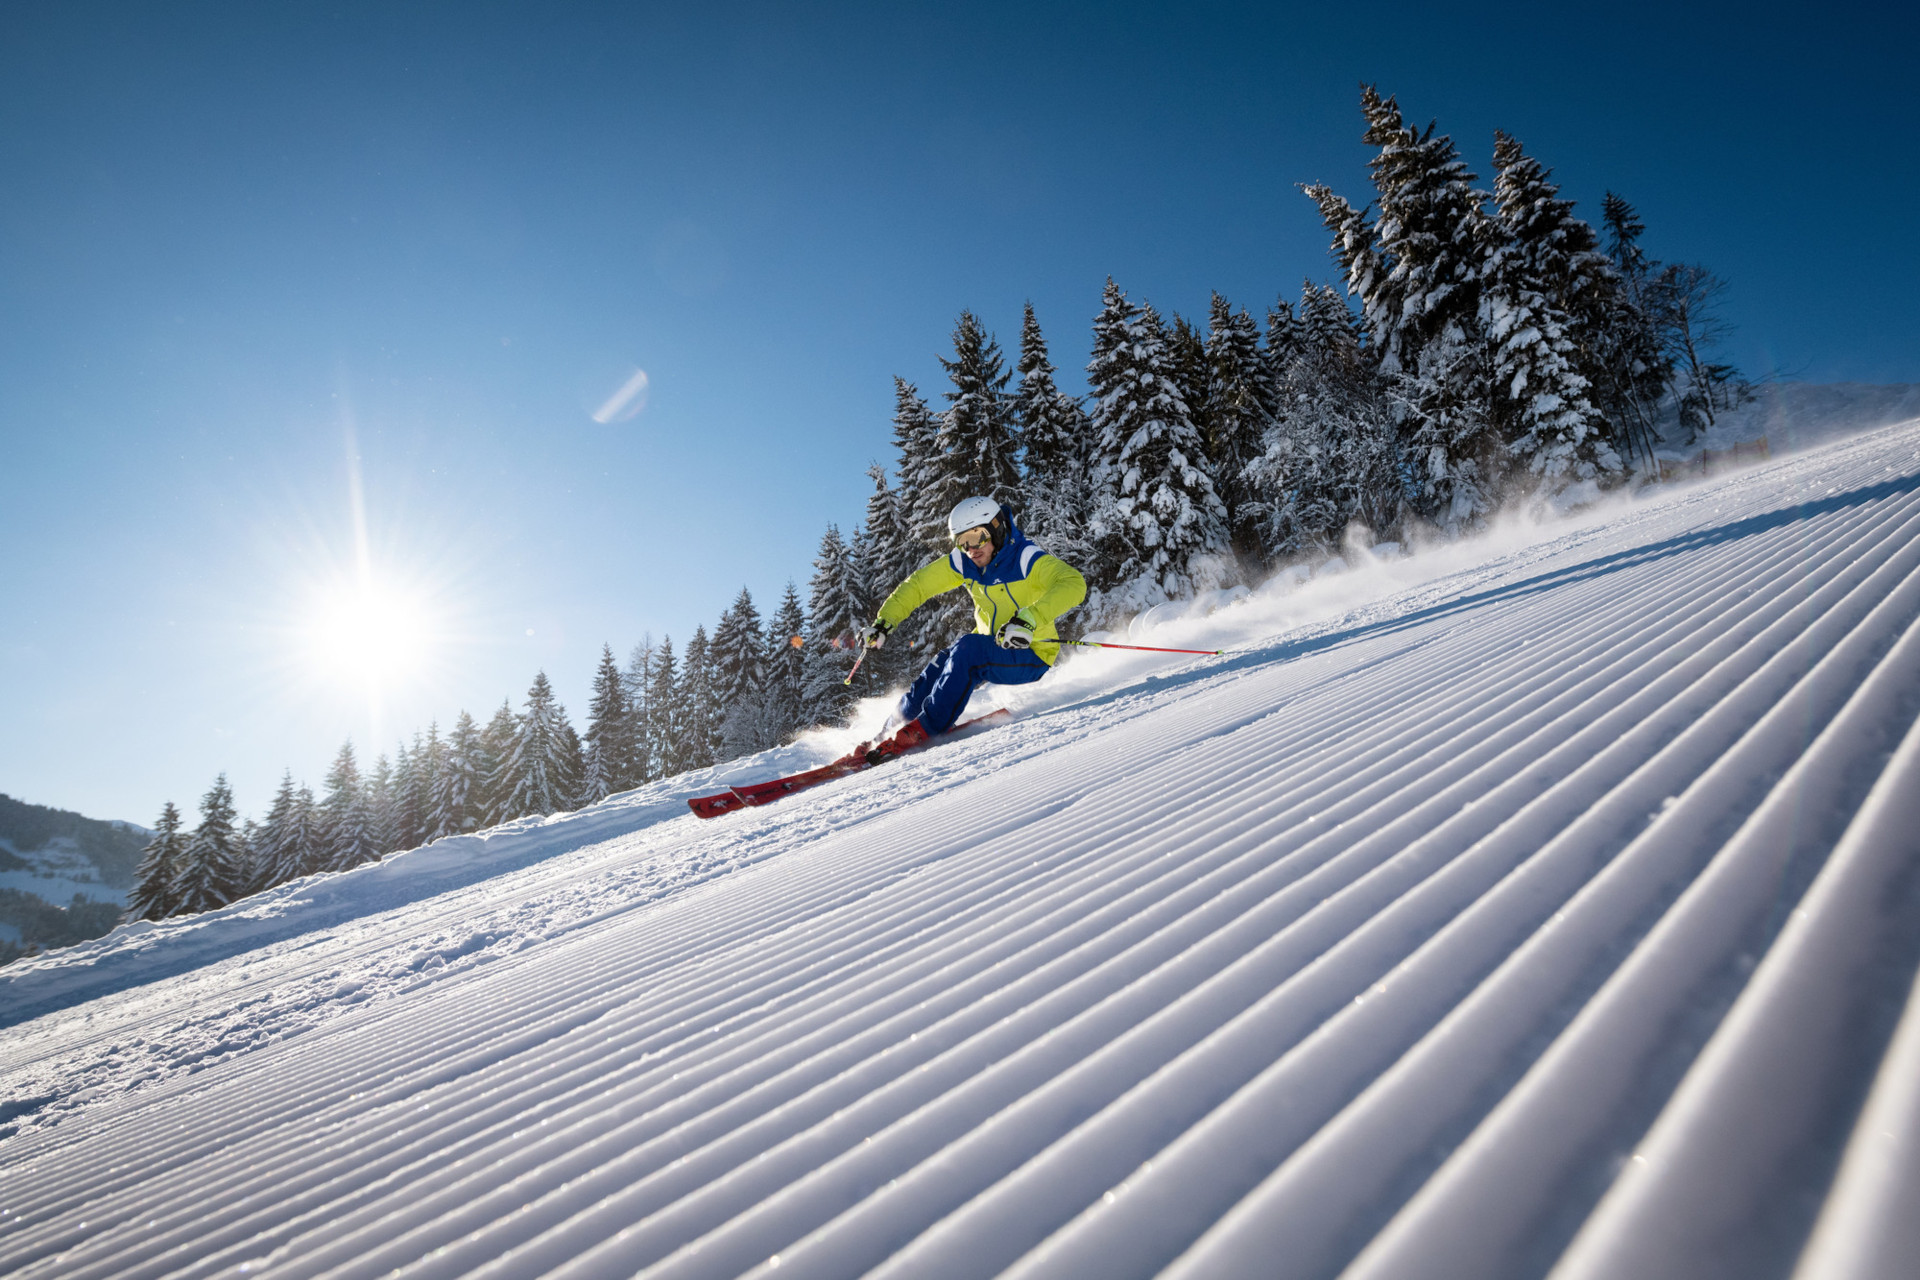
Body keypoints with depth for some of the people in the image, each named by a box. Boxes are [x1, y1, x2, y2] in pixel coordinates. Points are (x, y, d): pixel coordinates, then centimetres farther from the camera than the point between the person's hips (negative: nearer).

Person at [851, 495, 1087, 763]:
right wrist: (884, 622, -8)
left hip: (1031, 654, -6)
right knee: (944, 661, -18)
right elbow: (918, 585, 4)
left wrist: (1029, 619, -51)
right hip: (991, 648, 6)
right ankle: (901, 719, 1)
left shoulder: (1026, 558, -22)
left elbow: (1074, 584, -38)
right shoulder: (962, 563, -4)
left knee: (966, 650, -29)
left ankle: (921, 730, -22)